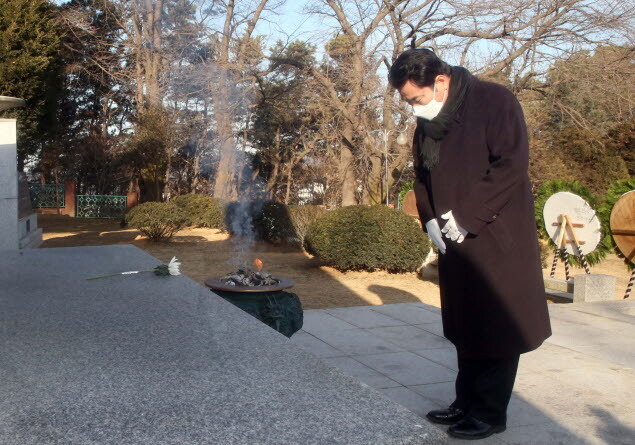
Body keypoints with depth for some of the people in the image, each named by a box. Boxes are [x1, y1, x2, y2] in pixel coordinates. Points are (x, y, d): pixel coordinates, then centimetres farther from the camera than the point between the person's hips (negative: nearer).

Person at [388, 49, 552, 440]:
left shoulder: (495, 101, -11)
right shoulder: (427, 123, 9)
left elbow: (511, 165, -18)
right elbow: (423, 175, 16)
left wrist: (466, 216, -19)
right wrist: (431, 220, -1)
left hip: (498, 238, -6)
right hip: (455, 241, 7)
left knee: (497, 325, 0)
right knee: (464, 326, 13)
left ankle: (490, 413, 12)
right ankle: (467, 402, 25)